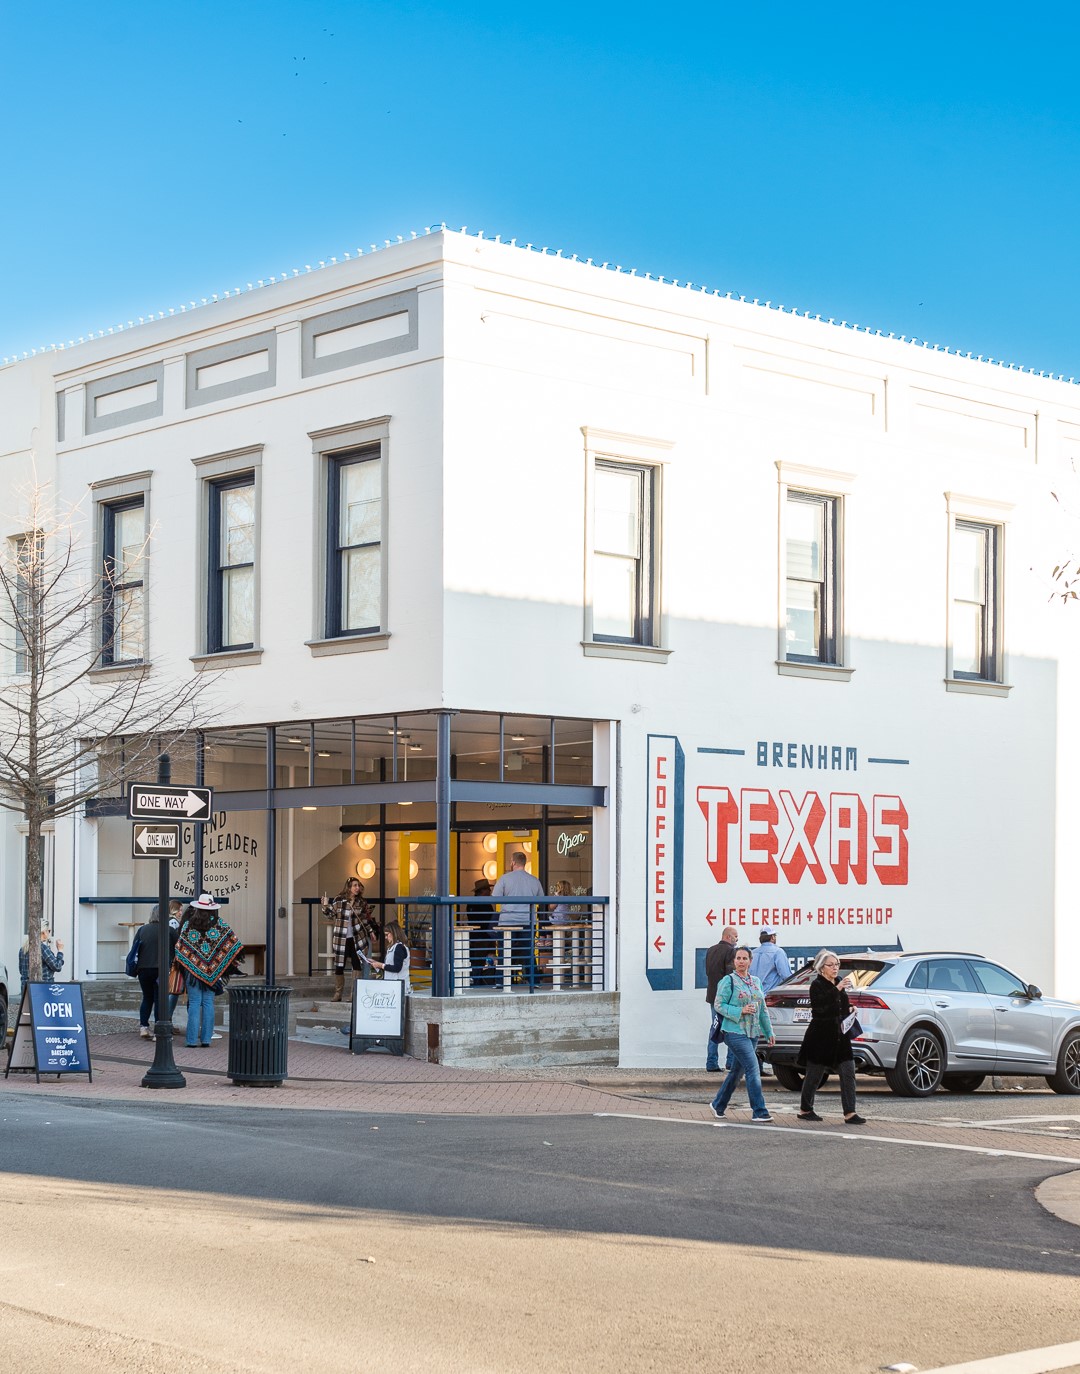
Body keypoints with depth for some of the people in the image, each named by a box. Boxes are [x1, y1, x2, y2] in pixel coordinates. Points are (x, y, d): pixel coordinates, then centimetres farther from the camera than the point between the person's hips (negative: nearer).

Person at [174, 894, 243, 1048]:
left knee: (194, 1003, 2)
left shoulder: (188, 924, -4)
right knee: (208, 1003, 7)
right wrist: (232, 964, 6)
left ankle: (192, 1039, 1)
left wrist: (181, 966, 11)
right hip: (213, 970, 1)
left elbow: (180, 949, -2)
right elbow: (233, 944, -4)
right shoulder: (220, 924, -3)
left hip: (193, 968, -1)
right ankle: (206, 1039, 7)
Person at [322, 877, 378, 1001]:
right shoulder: (339, 900, -6)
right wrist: (325, 906, -15)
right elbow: (330, 913, 3)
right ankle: (338, 994, 14)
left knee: (357, 965, -2)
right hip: (341, 939, -2)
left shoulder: (361, 902, 4)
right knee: (339, 966, 3)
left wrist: (371, 931, 16)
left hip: (356, 939, 2)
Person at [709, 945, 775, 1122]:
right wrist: (740, 1011, -19)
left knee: (736, 1071, 11)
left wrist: (769, 1031, 17)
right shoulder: (728, 981, -5)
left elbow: (763, 1009, 19)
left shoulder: (756, 981, 14)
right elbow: (719, 1005, -7)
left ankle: (718, 1106, 25)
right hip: (736, 1032, -7)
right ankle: (759, 1111, -11)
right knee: (753, 1069, -14)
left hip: (753, 1033, 7)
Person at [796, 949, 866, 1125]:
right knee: (814, 1074, 4)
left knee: (848, 1074, -4)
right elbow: (820, 1004, -28)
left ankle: (850, 1113, -7)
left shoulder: (839, 982, 12)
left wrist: (849, 1010, 8)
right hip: (821, 1037, -6)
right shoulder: (817, 985, -9)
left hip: (840, 1037, 6)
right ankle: (805, 1110, 19)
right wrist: (837, 989, -33)